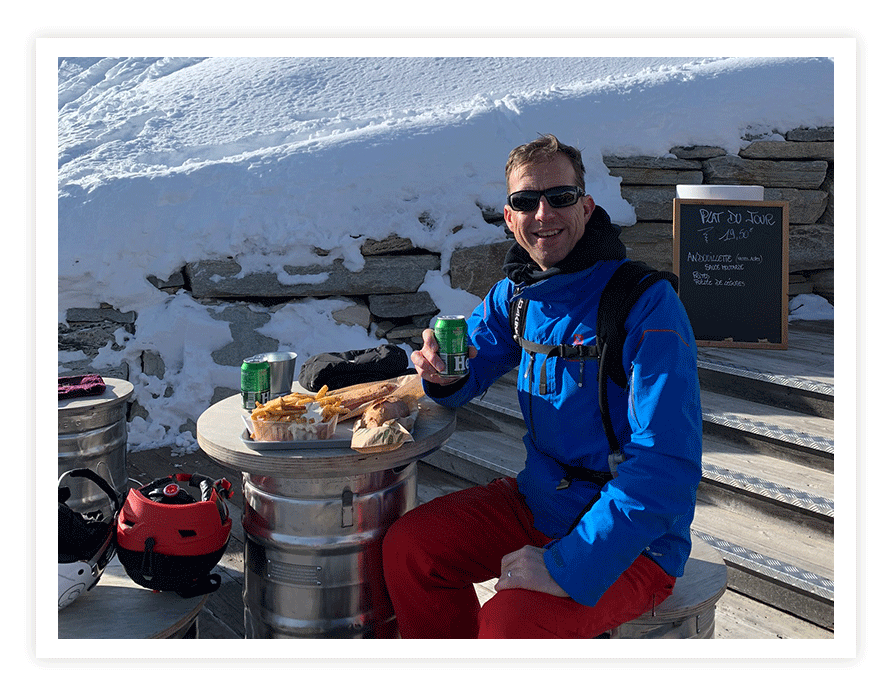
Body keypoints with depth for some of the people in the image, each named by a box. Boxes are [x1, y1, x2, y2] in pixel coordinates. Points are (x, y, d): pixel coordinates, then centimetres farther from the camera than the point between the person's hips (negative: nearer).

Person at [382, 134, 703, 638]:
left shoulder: (648, 306, -22)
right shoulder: (515, 293, 0)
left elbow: (666, 468, -27)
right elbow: (472, 367, 14)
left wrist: (568, 567, -29)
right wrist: (443, 375, -12)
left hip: (630, 540, -6)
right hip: (537, 500, 7)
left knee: (509, 625, -27)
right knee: (408, 547, -3)